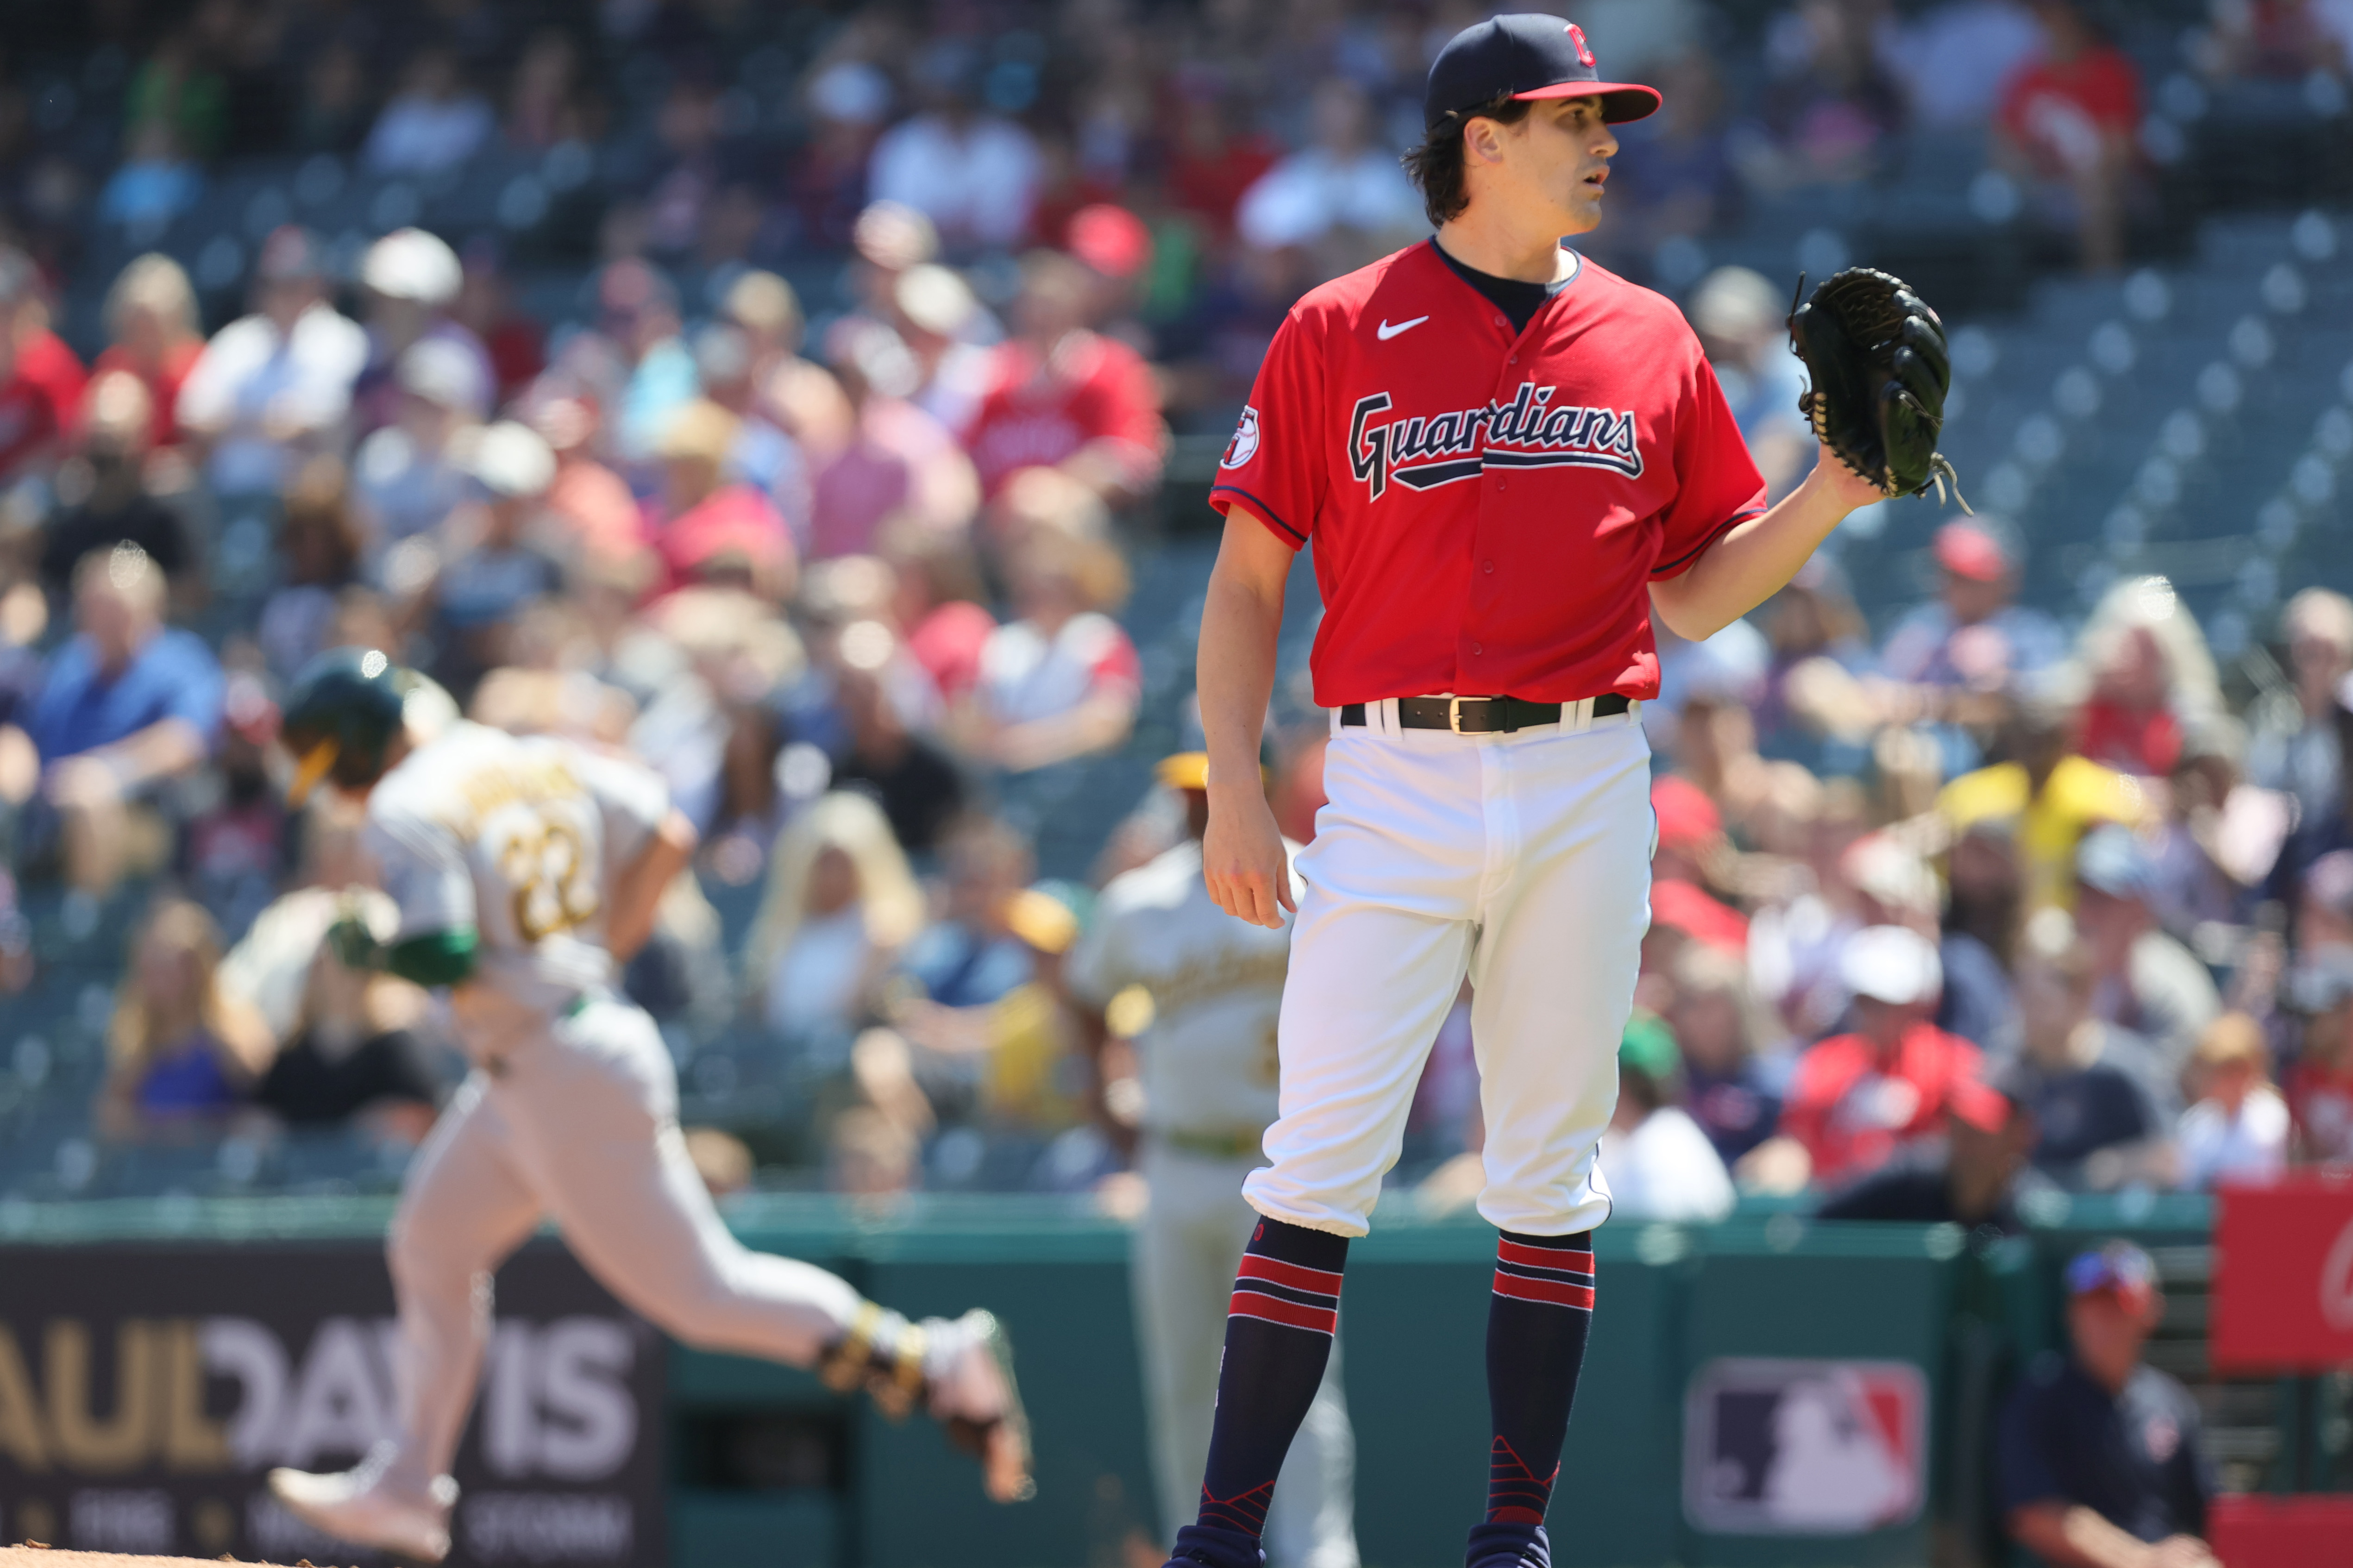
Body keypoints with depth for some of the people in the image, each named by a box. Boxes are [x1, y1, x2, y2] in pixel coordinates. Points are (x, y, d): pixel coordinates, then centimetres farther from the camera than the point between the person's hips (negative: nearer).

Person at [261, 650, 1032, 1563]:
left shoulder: (406, 811, -13)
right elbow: (668, 839, 10)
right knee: (431, 1245, 17)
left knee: (698, 1289, -6)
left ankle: (934, 1364, -9)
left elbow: (444, 959, -23)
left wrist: (370, 949, -3)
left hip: (563, 1071, -10)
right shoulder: (539, 763, 11)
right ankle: (407, 1487, 22)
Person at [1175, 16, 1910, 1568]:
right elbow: (1249, 578, 3)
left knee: (1552, 1174, 5)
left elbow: (1694, 594, 15)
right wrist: (1234, 790, -5)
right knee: (1322, 1163, -7)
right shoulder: (1337, 334, 3)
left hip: (1585, 793, 3)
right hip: (1396, 784, -3)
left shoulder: (1649, 342, 11)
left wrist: (1830, 499, 0)